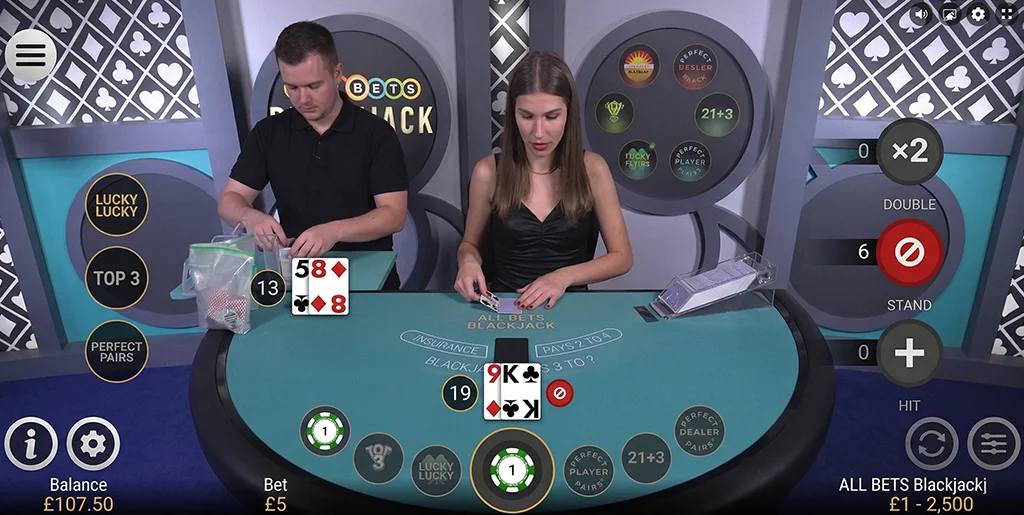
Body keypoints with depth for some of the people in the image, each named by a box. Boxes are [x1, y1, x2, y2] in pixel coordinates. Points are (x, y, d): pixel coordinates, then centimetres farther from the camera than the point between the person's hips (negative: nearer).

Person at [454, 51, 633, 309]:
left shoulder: (592, 169, -5)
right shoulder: (488, 172, -5)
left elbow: (622, 257, 0)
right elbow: (470, 243, 11)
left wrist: (564, 276, -14)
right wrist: (468, 261, -12)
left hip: (568, 303, 1)